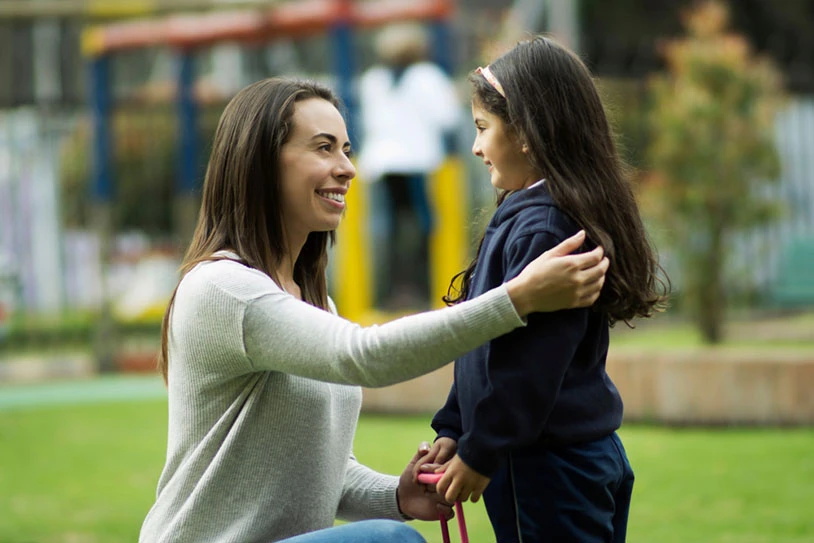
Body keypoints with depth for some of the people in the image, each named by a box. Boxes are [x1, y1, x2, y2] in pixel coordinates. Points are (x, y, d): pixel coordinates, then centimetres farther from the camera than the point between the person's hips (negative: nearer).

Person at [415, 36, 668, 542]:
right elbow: (486, 349, 18)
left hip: (548, 469, -10)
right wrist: (453, 431, 16)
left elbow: (529, 363, -22)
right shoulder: (522, 214, 13)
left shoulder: (542, 229, -19)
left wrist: (479, 454, -14)